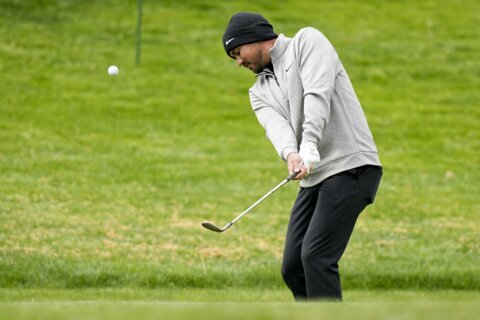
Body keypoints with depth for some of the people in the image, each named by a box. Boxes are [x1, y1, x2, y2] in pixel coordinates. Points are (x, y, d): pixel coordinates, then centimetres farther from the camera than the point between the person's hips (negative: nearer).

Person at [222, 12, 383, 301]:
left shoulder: (307, 41, 2)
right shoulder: (260, 91, 20)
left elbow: (317, 95, -15)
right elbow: (276, 124, -2)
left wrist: (309, 146, -29)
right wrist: (290, 154, -25)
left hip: (350, 166, -8)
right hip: (313, 176, 8)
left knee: (316, 257, -18)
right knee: (293, 268, 4)